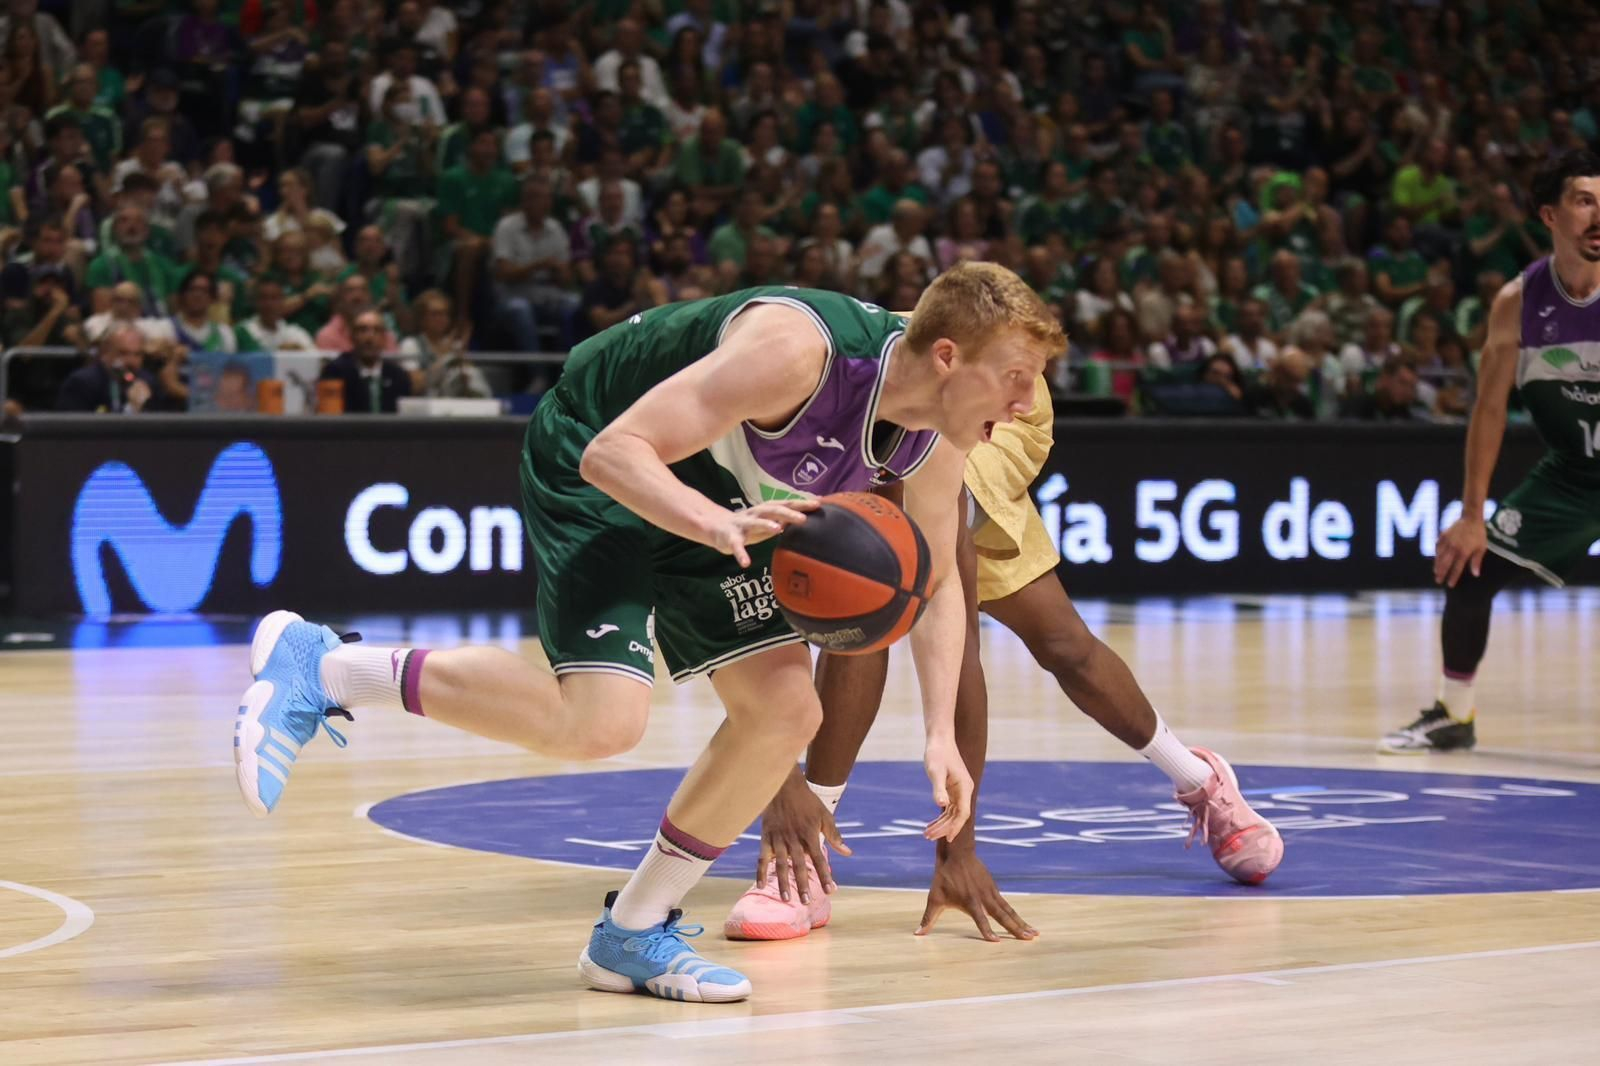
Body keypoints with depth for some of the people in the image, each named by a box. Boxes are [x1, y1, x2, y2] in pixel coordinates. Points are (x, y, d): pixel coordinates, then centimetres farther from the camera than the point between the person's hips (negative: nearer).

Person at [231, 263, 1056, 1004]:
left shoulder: (938, 438, -10)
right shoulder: (800, 351, -35)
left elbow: (936, 581, 6)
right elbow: (616, 452, -35)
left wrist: (941, 733, -4)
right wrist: (722, 528, -51)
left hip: (702, 488, 8)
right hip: (596, 470, -8)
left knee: (785, 713, 1)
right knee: (600, 723, -23)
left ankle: (632, 934, 15)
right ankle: (320, 668, -11)